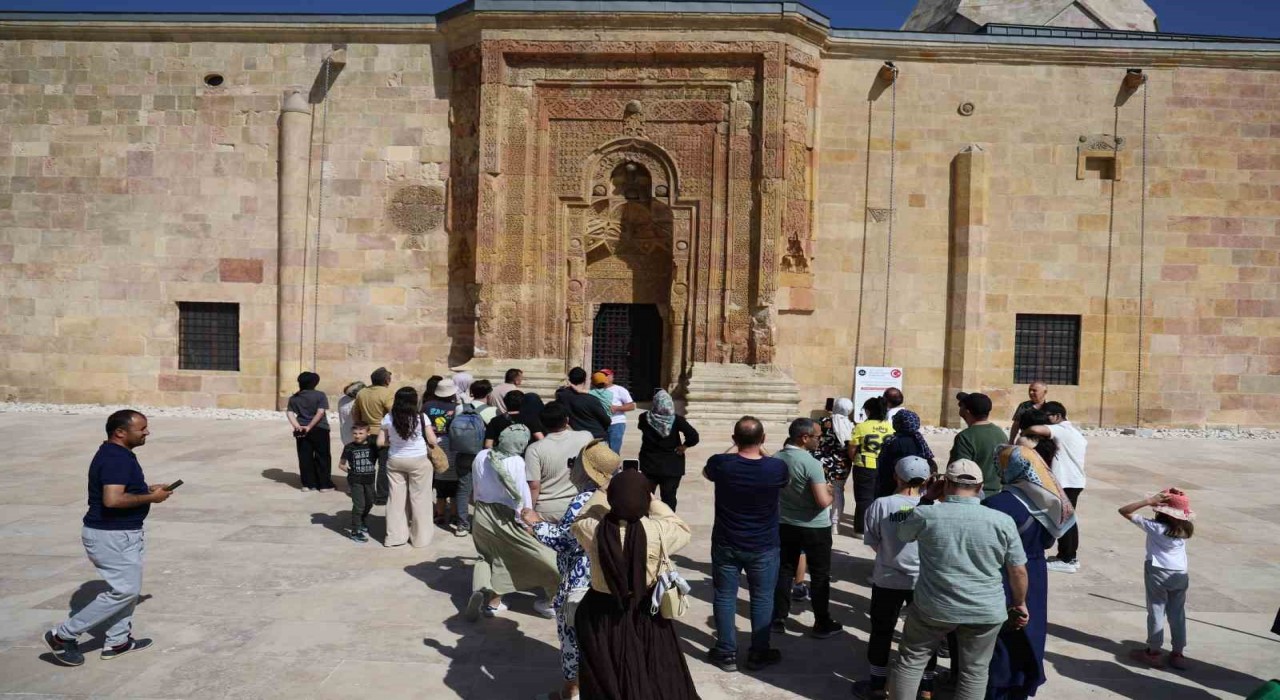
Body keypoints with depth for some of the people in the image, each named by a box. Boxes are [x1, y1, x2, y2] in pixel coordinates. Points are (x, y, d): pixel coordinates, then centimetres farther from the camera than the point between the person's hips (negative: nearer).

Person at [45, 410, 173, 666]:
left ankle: (117, 641, 26)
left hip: (122, 533, 11)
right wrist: (150, 498, -21)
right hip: (112, 536, -11)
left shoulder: (116, 454, 10)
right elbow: (112, 499, -33)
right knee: (124, 590, -5)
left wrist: (147, 489, 11)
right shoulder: (116, 459, -23)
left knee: (128, 588, 17)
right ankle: (64, 635, 6)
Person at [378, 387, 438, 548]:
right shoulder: (421, 416, -12)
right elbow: (432, 441, -9)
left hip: (395, 461, 3)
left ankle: (395, 535, 18)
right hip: (418, 461, -2)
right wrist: (437, 440, 13)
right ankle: (420, 536, 17)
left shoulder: (388, 418, -4)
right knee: (419, 498, 8)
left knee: (396, 497, 11)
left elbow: (380, 442, -2)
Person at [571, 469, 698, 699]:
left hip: (601, 614, 1)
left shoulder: (593, 530, -21)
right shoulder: (657, 531, -25)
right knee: (654, 676, 22)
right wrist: (650, 499, -1)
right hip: (645, 614, -1)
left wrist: (604, 491, 7)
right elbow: (682, 530, -2)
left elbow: (579, 522, 5)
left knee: (604, 679, 20)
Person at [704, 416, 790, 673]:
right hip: (764, 547, 0)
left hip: (726, 544, 0)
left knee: (725, 597, 13)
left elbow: (706, 472, 9)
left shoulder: (720, 463, -17)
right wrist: (763, 454, 16)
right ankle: (758, 654, 24)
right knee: (762, 599, 14)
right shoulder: (777, 467, -18)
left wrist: (736, 450, 15)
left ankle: (726, 653, 20)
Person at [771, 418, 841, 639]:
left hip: (785, 524, 6)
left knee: (784, 571, 15)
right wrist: (829, 492, -7)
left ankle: (778, 619, 22)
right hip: (814, 527, -6)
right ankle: (822, 624, 19)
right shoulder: (812, 464, -23)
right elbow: (823, 501, -27)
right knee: (820, 575, 10)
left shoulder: (777, 459, -2)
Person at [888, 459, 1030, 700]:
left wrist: (926, 500, 19)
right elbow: (1018, 571, 0)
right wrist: (1019, 604, 16)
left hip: (934, 606, -1)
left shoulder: (924, 515, -12)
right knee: (975, 671, 17)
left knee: (910, 659, 16)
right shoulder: (1002, 521, -8)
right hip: (985, 610, 1)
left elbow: (903, 534, 11)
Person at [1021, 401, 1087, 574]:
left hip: (1065, 482, -10)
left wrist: (1024, 433, -11)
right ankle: (1072, 556, 23)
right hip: (1076, 481, 10)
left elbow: (1034, 429, -33)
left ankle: (1066, 561, 2)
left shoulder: (1060, 430, -15)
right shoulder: (1076, 432, 16)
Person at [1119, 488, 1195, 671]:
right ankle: (1177, 654, 19)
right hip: (1180, 574, 4)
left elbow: (1124, 511, -17)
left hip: (1158, 573, -4)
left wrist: (1149, 501, -21)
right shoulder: (1185, 528, -2)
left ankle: (1153, 652, 13)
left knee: (1156, 612, 5)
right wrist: (1181, 500, 6)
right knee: (1177, 613, 12)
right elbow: (1189, 520, 23)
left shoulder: (1154, 526, -15)